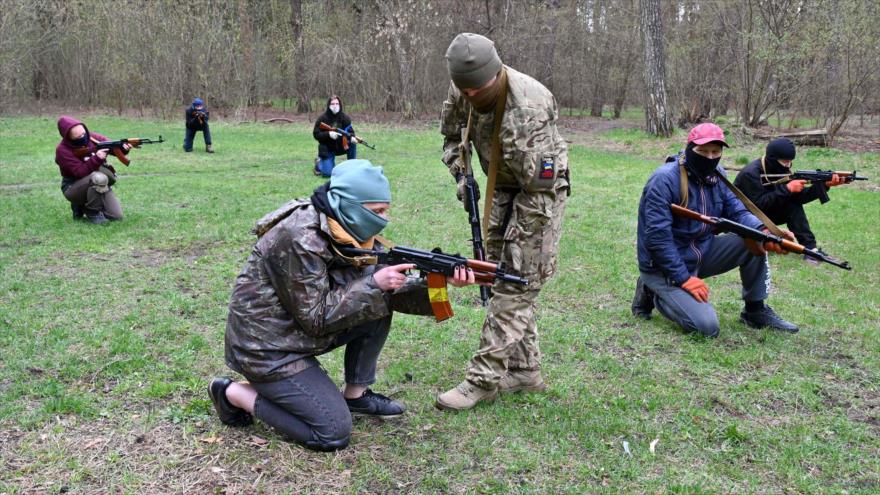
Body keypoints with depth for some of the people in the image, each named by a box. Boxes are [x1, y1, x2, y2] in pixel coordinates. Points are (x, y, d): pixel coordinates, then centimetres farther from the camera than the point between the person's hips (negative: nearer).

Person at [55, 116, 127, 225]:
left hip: (100, 186, 5)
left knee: (117, 216, -8)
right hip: (74, 188, -5)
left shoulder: (93, 137, -6)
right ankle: (93, 213, -15)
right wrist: (96, 159, -40)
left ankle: (83, 205, 17)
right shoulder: (63, 150, -19)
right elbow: (80, 172, -28)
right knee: (99, 178, -38)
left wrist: (123, 147, -30)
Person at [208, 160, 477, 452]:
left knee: (380, 307, -5)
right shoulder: (301, 240, -28)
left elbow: (391, 292, -3)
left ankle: (355, 395, 10)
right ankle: (235, 394, 6)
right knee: (333, 433, -8)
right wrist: (373, 285, -27)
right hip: (265, 346, -8)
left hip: (303, 331, 8)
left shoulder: (352, 231, -3)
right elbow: (316, 317, -24)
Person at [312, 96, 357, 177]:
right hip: (327, 149, -3)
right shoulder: (322, 119, -12)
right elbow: (316, 134, -13)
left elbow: (350, 131, -6)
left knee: (352, 143, -27)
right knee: (328, 173, -15)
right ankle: (319, 162, 21)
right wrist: (328, 134, -29)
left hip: (341, 146, 3)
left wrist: (351, 137, -30)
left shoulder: (345, 118, -6)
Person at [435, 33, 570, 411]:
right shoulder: (463, 90, -11)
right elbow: (450, 130, 10)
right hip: (501, 187, 8)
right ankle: (525, 370, 18)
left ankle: (484, 380, -5)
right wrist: (460, 172, -5)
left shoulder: (529, 108, -33)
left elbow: (539, 184, -29)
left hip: (539, 192, -7)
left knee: (515, 284, -9)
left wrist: (516, 239, -26)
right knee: (504, 278, 8)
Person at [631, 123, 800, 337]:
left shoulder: (716, 176, 3)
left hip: (703, 253, 8)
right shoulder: (665, 179, -21)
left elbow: (738, 212, -3)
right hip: (664, 266, -7)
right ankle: (653, 294, 4)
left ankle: (756, 310, 7)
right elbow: (657, 236, -25)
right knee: (707, 326, -21)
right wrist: (684, 278, -24)